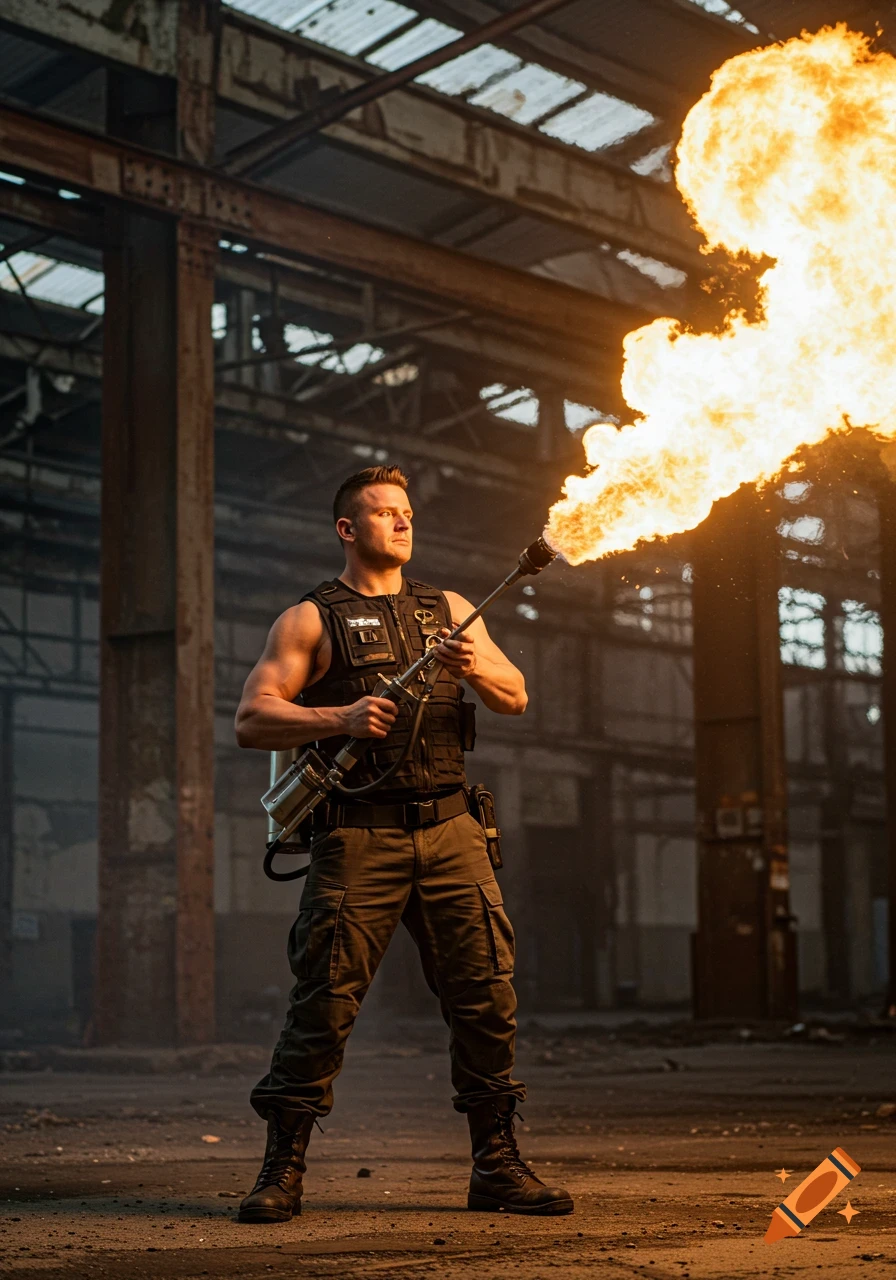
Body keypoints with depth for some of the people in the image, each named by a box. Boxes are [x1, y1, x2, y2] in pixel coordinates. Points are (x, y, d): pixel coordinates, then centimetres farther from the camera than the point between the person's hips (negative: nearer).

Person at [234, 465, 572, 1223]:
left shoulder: (449, 611, 20)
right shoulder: (312, 620, 7)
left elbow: (516, 699, 15)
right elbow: (252, 719, -3)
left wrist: (477, 670, -8)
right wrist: (340, 718, -18)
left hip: (449, 829, 4)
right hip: (359, 835, -4)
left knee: (486, 996, 0)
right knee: (324, 1002, -7)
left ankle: (498, 1167, 9)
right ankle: (283, 1171, 3)